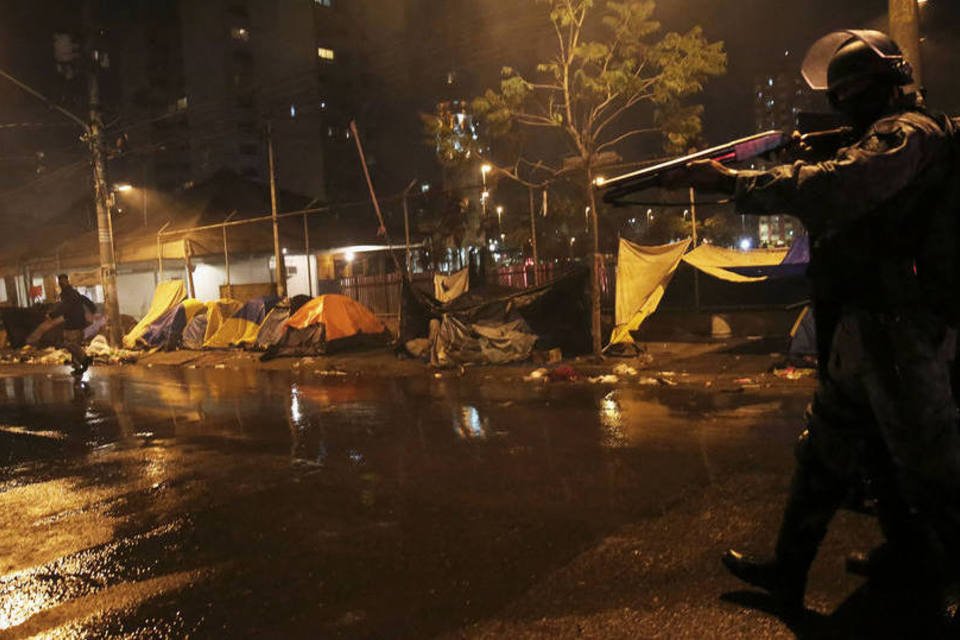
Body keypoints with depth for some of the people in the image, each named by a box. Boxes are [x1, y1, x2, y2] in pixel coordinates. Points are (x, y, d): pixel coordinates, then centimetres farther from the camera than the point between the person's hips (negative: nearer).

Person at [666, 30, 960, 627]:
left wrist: (732, 181, -23)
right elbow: (837, 211, 18)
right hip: (865, 329, 10)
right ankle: (787, 574, 26)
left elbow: (838, 189, -28)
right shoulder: (884, 138, 20)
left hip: (900, 331, -10)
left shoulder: (910, 131, -11)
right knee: (825, 452, 14)